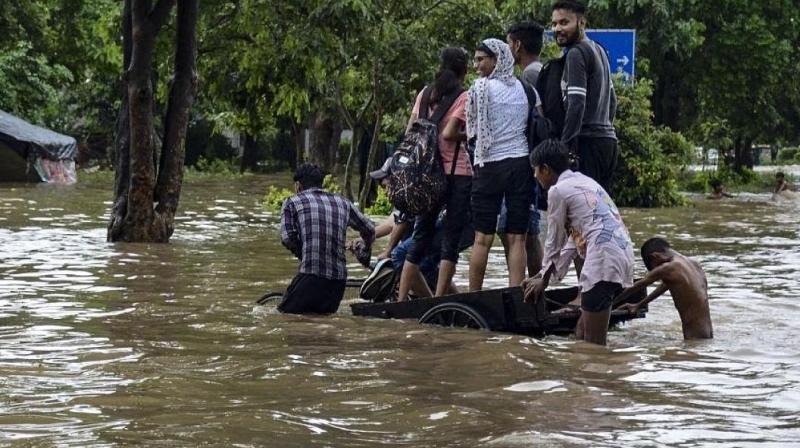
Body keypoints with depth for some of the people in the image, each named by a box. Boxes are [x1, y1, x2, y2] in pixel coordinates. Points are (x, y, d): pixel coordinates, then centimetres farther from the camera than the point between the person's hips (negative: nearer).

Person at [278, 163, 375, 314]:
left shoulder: (292, 203, 7)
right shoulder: (342, 203, 19)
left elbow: (287, 239, -5)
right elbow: (369, 230, 28)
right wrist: (364, 255, 47)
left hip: (310, 279, -5)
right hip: (338, 282, 5)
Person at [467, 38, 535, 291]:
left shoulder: (481, 87, -5)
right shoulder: (523, 88, 9)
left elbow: (472, 130, -1)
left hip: (490, 164, -3)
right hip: (521, 163, 4)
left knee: (482, 238, 1)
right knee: (517, 238, 1)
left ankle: (473, 296, 5)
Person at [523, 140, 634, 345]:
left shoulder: (558, 191, -1)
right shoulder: (583, 181, 25)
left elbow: (555, 241, 7)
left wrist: (544, 277, 24)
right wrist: (545, 277, 32)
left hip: (603, 258, -9)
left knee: (593, 343, -6)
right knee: (582, 332, 14)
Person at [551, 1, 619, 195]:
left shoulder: (577, 53, -10)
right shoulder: (599, 50, 19)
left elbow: (576, 104, -17)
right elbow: (612, 99, 25)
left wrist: (565, 146, -19)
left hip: (588, 142, -9)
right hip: (608, 138, 9)